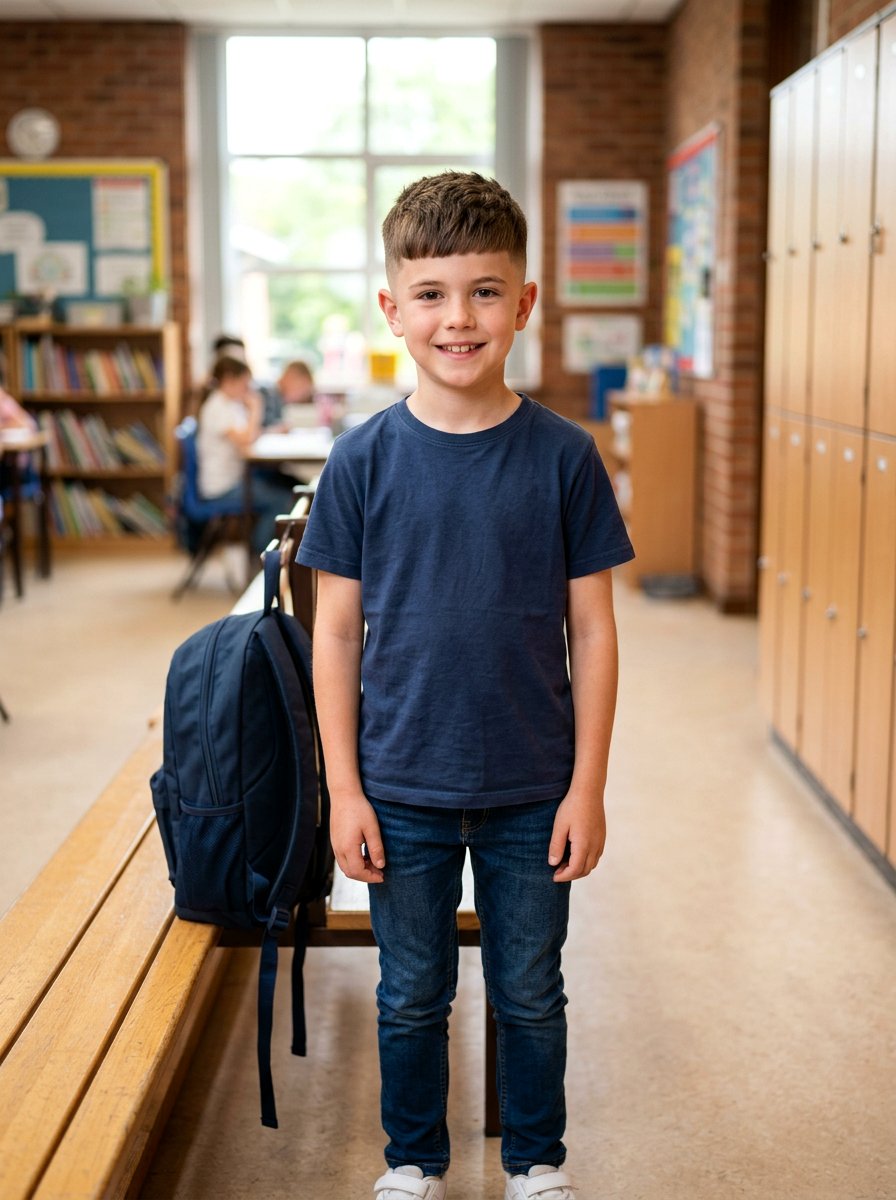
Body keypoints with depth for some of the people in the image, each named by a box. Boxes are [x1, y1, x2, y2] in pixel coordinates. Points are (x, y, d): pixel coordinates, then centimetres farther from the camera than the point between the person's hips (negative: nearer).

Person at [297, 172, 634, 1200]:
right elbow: (336, 630, -2)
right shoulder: (364, 458, -6)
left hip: (532, 794, 0)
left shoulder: (563, 457, -7)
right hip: (402, 791, 0)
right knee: (412, 997, 16)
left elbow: (592, 631, -3)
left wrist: (587, 787, -4)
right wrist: (344, 788, -4)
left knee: (530, 994, 16)